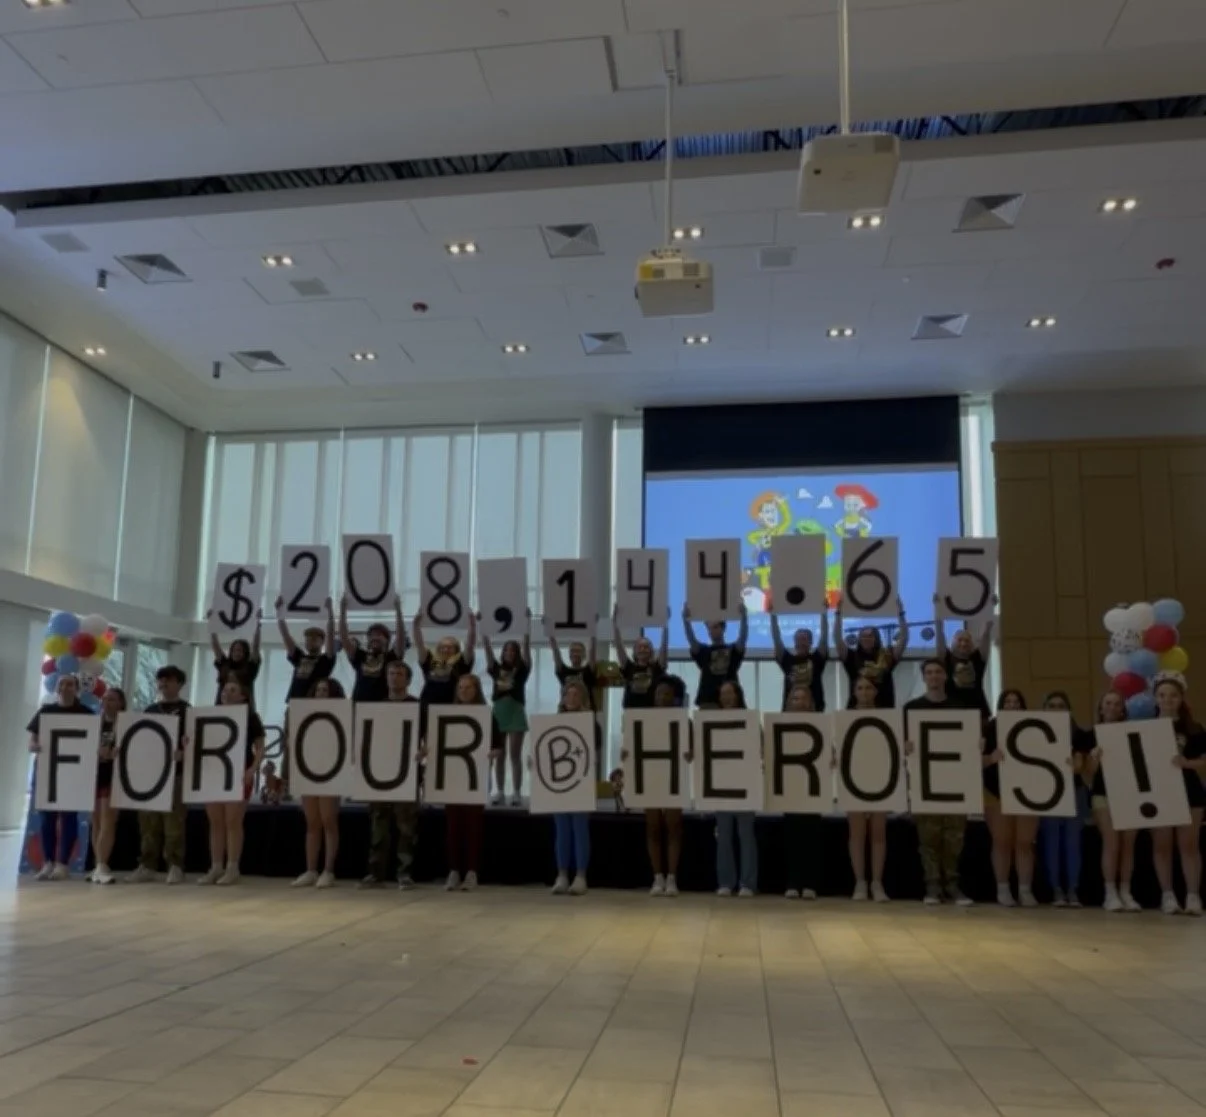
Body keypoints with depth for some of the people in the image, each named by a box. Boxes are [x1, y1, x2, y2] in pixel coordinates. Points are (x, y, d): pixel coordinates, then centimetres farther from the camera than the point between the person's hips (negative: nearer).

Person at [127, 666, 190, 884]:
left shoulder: (185, 710, 2)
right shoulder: (150, 710, 17)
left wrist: (182, 754, -24)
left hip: (175, 772, -5)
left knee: (173, 822, -6)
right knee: (148, 821, 6)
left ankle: (175, 867, -3)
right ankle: (147, 865, 11)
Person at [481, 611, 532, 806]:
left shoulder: (522, 669, 3)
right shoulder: (496, 668, 9)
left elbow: (526, 644, -2)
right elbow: (486, 646, 5)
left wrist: (528, 620, -6)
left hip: (516, 712, -2)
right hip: (498, 713, 3)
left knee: (515, 755, -2)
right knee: (499, 755, 7)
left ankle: (516, 793, 0)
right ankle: (499, 791, 13)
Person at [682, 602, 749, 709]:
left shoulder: (733, 650, 8)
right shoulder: (703, 651, 10)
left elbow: (743, 637, -9)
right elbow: (691, 639, -7)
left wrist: (744, 617, -27)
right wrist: (686, 620, -25)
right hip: (707, 701, 1)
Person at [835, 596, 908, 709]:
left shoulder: (887, 656, 6)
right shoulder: (852, 657, 5)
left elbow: (904, 639, 0)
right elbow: (837, 639, -4)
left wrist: (901, 614, -7)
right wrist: (838, 614, -9)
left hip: (883, 709, 1)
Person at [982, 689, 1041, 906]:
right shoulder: (989, 729, 0)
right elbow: (979, 761, -6)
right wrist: (992, 758, -26)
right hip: (998, 792, -2)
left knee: (1025, 842, 2)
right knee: (1002, 841, 3)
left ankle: (1026, 890, 8)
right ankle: (1003, 889, 9)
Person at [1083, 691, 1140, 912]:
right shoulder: (1092, 735, 2)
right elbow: (1088, 771, -1)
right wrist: (1095, 757, -20)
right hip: (1103, 793, -3)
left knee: (1128, 843, 3)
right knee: (1111, 842, -9)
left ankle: (1125, 892, 10)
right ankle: (1111, 893, -3)